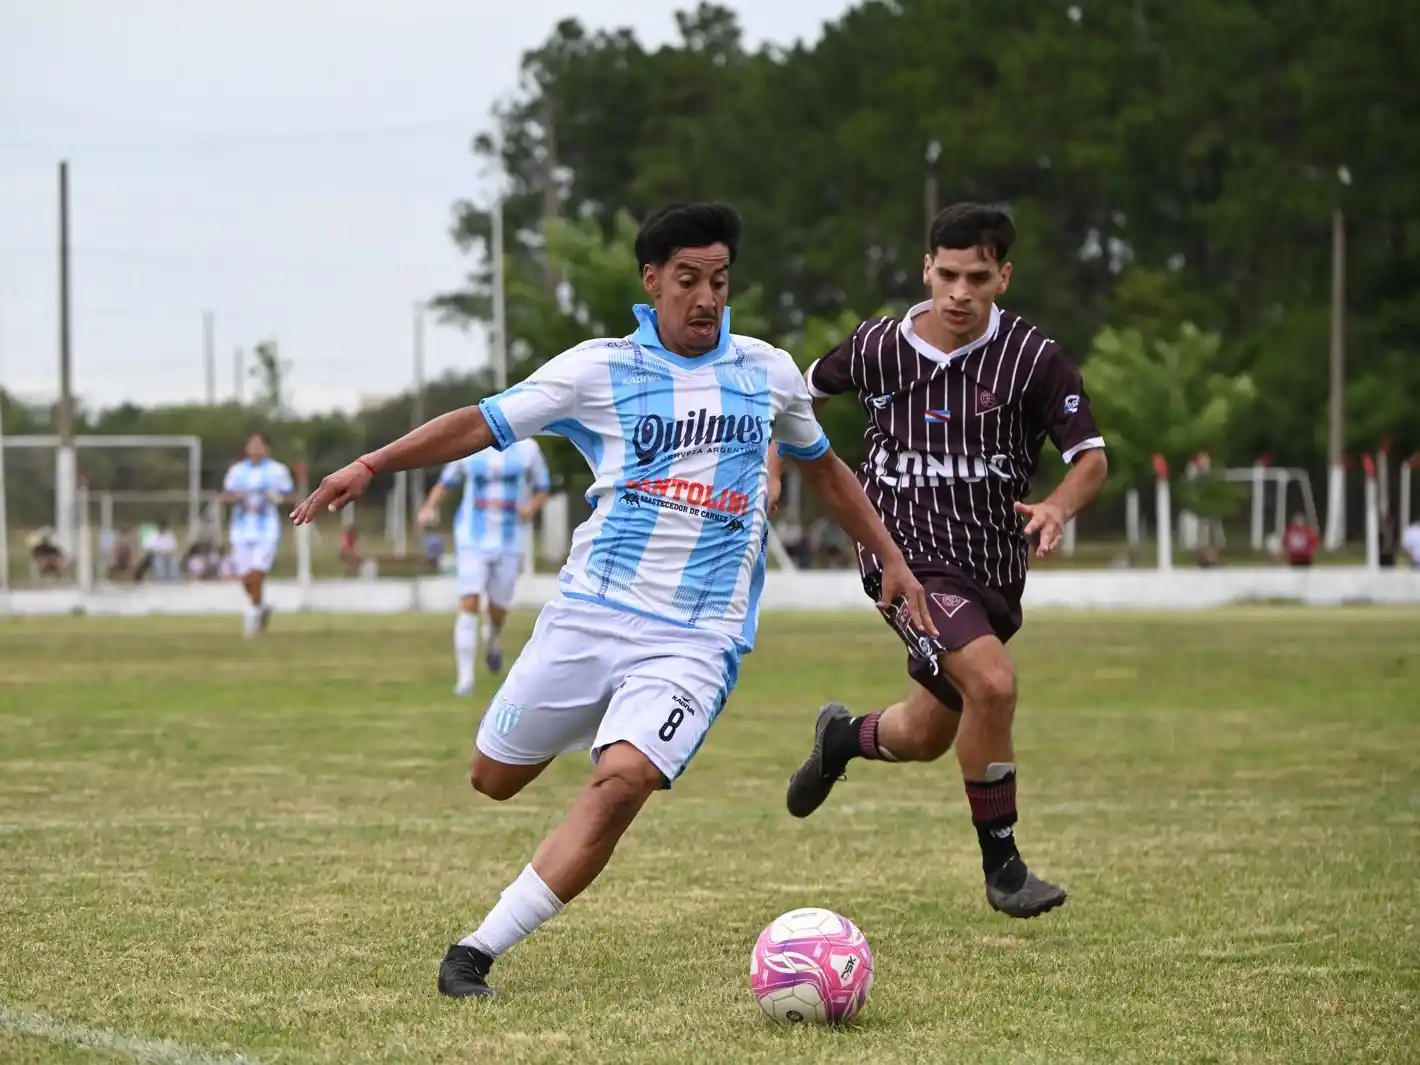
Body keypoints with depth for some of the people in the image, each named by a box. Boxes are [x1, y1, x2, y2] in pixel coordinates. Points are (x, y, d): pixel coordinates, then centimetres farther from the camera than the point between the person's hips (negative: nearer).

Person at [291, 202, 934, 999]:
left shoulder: (769, 374, 8)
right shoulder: (602, 370, -1)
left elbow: (823, 467, 25)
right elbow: (482, 424, -1)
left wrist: (893, 559, 22)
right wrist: (370, 466, -11)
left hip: (695, 640, -1)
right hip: (590, 611, 1)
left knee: (622, 783, -24)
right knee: (495, 779, 9)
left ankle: (479, 951, -19)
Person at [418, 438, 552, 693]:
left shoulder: (527, 449, -1)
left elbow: (542, 490, 8)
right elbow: (445, 483, 10)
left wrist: (532, 506, -15)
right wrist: (429, 507, -10)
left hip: (510, 542, 1)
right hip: (473, 538, -1)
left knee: (498, 609, 7)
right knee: (469, 603, -15)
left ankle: (493, 639, 46)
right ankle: (465, 678, -15)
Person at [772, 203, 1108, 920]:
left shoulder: (1033, 359, -8)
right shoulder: (878, 347, -4)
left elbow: (1091, 457, -7)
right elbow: (806, 392, 17)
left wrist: (1059, 506, -28)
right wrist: (772, 469, 7)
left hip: (992, 570, 3)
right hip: (906, 556, -3)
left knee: (927, 736, 17)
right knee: (992, 680, -27)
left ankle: (842, 738, 53)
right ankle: (1001, 864, -12)